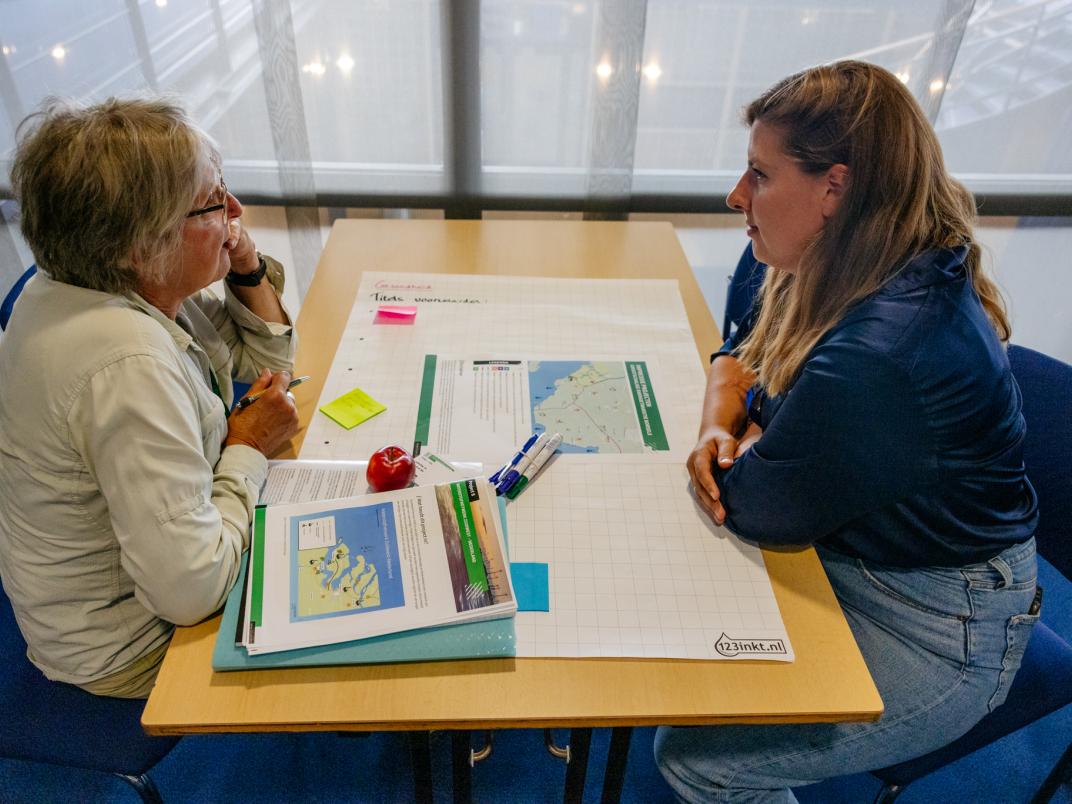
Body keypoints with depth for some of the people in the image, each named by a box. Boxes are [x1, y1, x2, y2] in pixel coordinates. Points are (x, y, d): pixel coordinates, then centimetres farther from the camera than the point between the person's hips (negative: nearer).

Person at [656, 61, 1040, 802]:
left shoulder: (883, 350, -36)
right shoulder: (825, 276, -5)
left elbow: (758, 508, -26)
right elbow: (739, 357, 10)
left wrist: (749, 438, -6)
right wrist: (718, 430, -11)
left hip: (934, 629, -8)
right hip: (844, 552, 9)